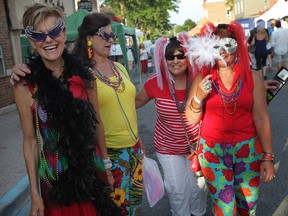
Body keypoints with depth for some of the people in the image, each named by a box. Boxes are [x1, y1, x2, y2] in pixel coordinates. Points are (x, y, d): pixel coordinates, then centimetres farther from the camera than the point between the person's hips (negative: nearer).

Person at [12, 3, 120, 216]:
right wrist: (34, 193, -3)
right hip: (55, 180, -2)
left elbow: (96, 124, 5)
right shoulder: (25, 85, -10)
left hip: (92, 174, 2)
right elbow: (30, 141, -6)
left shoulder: (84, 76, -4)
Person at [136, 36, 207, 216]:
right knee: (177, 188, 14)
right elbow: (136, 101, 0)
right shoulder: (156, 83, -17)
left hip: (197, 145, 1)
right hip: (168, 147, 0)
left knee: (198, 185, 20)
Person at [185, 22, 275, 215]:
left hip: (248, 150, 1)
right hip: (213, 150, 0)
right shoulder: (203, 78, -2)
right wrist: (199, 97, -18)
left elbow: (261, 119, -3)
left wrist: (268, 156, -5)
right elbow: (191, 120, -1)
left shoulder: (252, 77, -3)